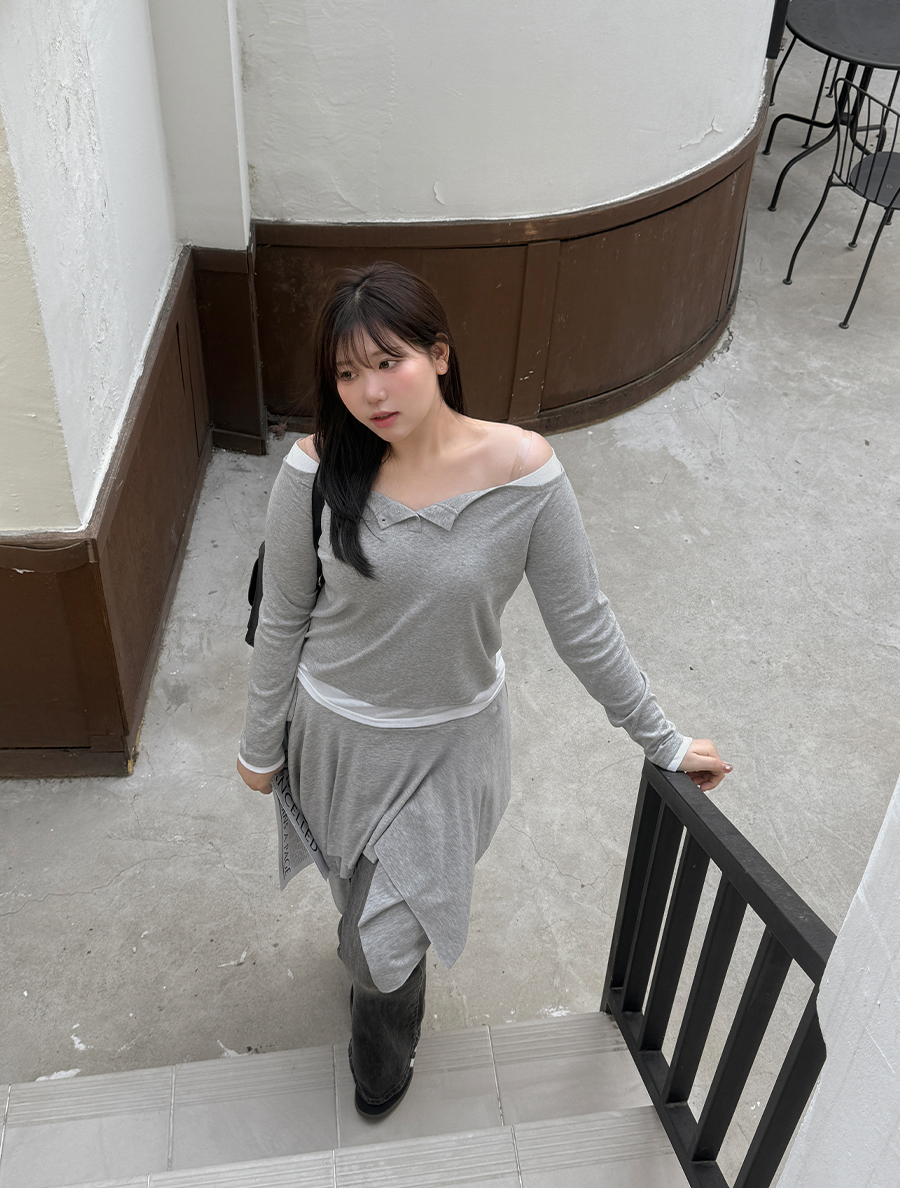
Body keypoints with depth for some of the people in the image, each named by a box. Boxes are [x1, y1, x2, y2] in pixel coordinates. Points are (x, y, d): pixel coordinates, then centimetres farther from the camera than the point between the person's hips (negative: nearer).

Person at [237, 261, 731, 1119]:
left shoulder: (523, 473, -23)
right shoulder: (318, 471, -20)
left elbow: (584, 627, -12)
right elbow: (282, 620, -7)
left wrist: (664, 743, -4)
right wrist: (261, 744, 4)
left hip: (448, 742, -1)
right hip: (335, 732, 2)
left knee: (381, 945, 8)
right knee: (359, 883, 26)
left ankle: (382, 1066, 43)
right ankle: (376, 938, 64)